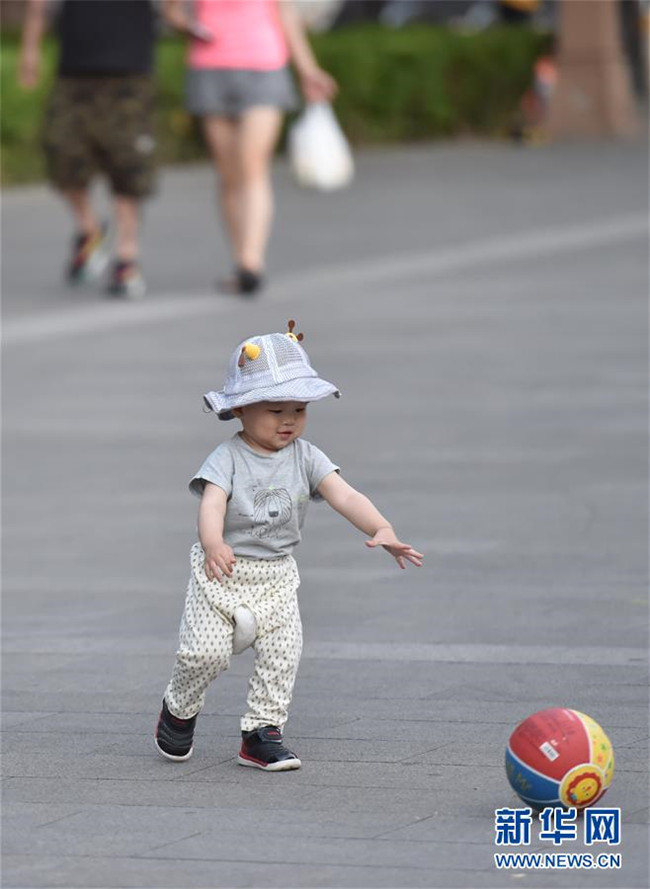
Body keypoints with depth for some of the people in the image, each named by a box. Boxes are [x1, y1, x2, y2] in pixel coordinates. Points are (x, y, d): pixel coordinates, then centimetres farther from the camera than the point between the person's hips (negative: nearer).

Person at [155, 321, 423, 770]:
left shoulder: (305, 458, -2)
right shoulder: (228, 458, -13)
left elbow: (345, 496, -13)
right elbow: (211, 503, -29)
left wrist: (382, 529, -32)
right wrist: (213, 544, -51)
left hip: (276, 577, 4)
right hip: (222, 572, -4)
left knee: (282, 654, -7)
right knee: (205, 651, -11)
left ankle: (262, 733, 5)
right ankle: (179, 710, 19)